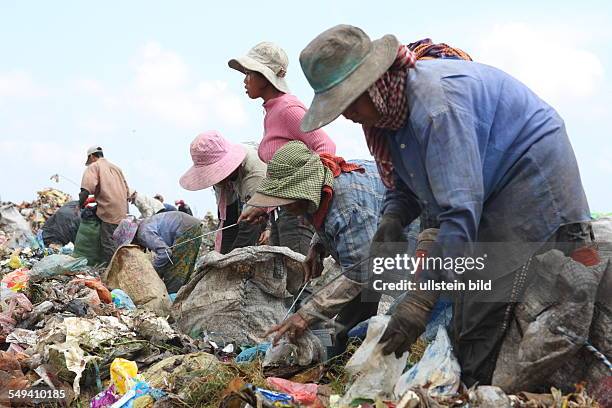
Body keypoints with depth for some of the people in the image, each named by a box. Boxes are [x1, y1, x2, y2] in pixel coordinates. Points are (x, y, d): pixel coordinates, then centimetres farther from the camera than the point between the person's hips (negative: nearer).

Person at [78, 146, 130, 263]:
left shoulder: (93, 167, 2)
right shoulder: (115, 167, 24)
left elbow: (87, 189, -13)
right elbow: (127, 190, 24)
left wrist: (80, 204, -2)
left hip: (109, 212, -7)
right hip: (122, 212, 7)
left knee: (108, 246, -6)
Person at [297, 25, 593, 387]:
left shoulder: (433, 102, -31)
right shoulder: (385, 109, -1)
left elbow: (461, 209, -35)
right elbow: (406, 186, 10)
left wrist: (423, 298, -35)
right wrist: (392, 220, -14)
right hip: (493, 191, 9)